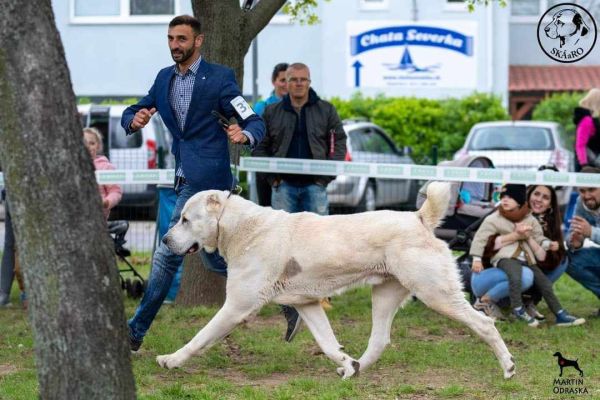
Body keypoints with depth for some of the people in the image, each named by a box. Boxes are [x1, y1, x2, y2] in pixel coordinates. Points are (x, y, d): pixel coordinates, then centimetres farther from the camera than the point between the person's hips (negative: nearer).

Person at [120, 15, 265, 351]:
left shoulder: (219, 77, -7)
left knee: (167, 254, -8)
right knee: (215, 259, 12)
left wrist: (244, 136, -33)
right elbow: (132, 112, 19)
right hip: (186, 179, 9)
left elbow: (256, 123, -9)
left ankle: (135, 332, -2)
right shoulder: (164, 78, 14)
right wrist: (134, 121, -6)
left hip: (206, 178, -8)